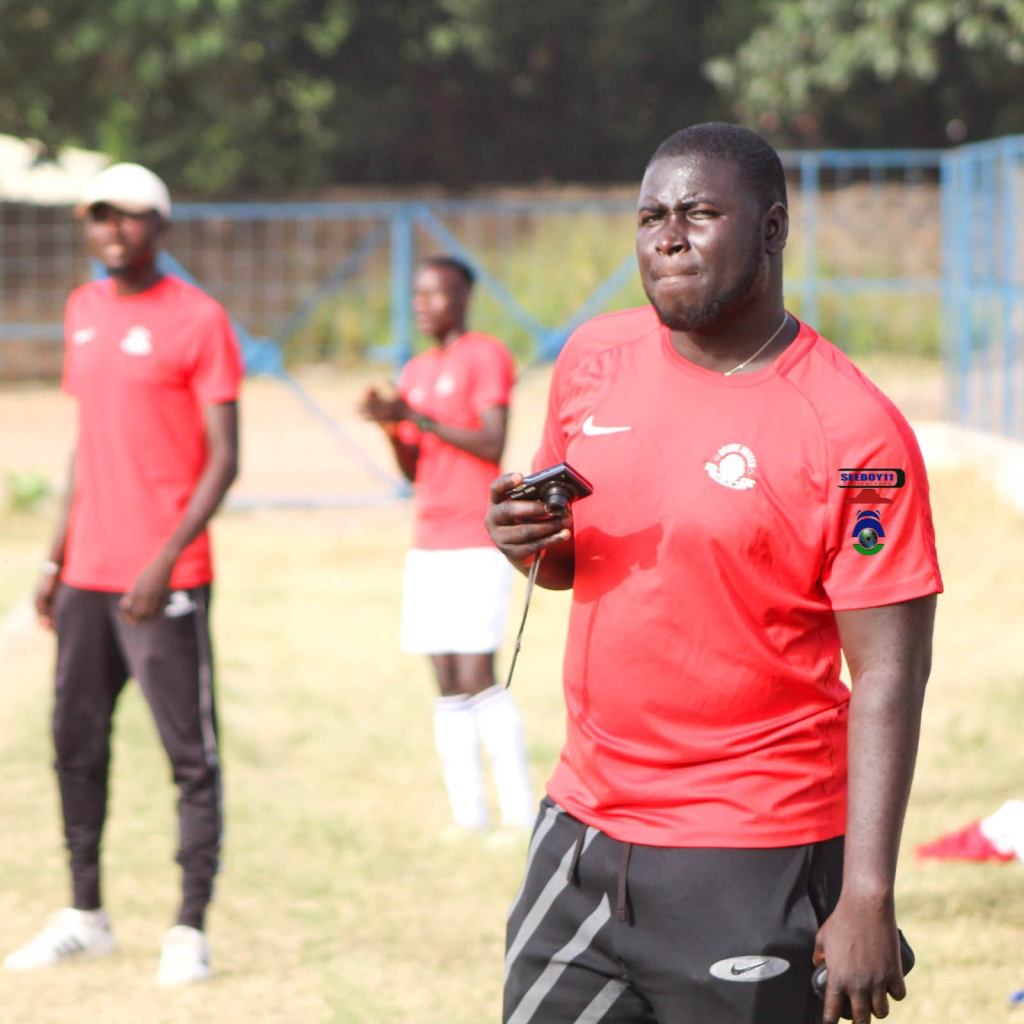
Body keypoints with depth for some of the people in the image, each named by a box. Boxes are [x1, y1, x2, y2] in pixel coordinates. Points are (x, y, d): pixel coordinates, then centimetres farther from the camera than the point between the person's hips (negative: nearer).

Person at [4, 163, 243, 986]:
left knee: (191, 754, -3)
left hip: (164, 581, -7)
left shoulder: (197, 320, -7)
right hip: (87, 573, 7)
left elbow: (224, 459, -10)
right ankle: (85, 917, 20)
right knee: (77, 745, 10)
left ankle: (191, 932, -1)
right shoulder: (84, 311, 13)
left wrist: (165, 560, -18)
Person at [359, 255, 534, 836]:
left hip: (477, 545, -7)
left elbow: (493, 445, -13)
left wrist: (421, 418, -15)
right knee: (448, 685, 2)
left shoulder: (485, 357, -3)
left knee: (477, 677, -14)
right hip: (429, 545, 7)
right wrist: (391, 427, 0)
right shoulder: (416, 372, 20)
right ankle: (468, 815, 2)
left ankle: (520, 811, -11)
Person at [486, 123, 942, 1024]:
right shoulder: (594, 361, 6)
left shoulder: (852, 431, -13)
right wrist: (531, 541, -4)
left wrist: (867, 899, -19)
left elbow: (887, 676, -13)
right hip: (583, 834, 6)